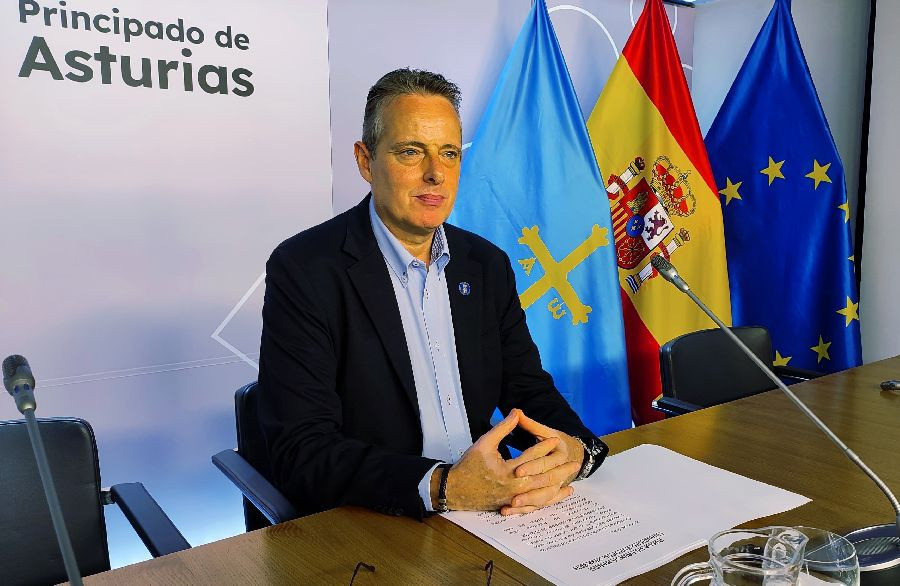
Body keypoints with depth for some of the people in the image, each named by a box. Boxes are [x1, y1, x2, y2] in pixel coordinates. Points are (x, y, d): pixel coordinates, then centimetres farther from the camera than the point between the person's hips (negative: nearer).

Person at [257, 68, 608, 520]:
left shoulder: (488, 265, 7)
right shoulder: (303, 271, -12)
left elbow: (529, 390, 8)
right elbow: (301, 453, -17)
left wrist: (574, 449, -14)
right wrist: (444, 487, -28)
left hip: (487, 509, 5)